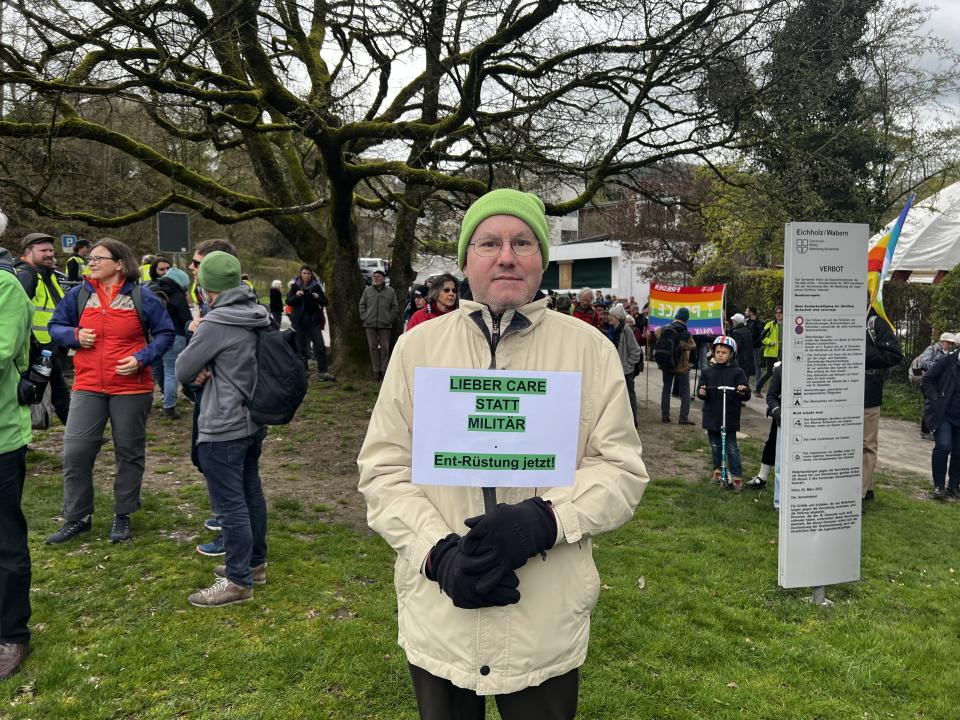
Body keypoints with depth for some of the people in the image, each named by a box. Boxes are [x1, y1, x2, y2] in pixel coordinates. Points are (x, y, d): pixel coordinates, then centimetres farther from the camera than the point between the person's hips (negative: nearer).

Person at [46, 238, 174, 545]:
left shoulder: (142, 296, -4)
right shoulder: (78, 294, 4)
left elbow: (165, 333, 0)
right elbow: (55, 327, 13)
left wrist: (142, 358, -15)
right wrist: (75, 335, -9)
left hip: (131, 388, -2)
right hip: (88, 387, 3)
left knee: (129, 451, 9)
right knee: (75, 451, 0)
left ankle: (123, 516, 25)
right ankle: (76, 517, 17)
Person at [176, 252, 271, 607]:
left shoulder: (216, 323, -19)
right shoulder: (260, 315, 5)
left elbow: (182, 371, -10)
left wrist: (198, 371, 10)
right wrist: (210, 370, -1)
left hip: (223, 429, -9)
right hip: (253, 422, 9)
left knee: (229, 504, -1)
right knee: (251, 493, 17)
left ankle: (238, 580, 8)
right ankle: (254, 563, 30)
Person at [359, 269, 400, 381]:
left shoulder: (390, 291, 6)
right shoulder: (367, 290, 10)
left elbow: (395, 307, 7)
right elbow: (362, 305, 13)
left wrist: (390, 319, -3)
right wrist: (364, 317, 2)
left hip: (385, 325, -2)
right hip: (370, 325, 2)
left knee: (385, 348, 0)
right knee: (373, 348, 4)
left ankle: (384, 371, 7)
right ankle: (376, 370, 11)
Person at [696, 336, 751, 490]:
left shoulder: (737, 372, -4)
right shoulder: (708, 372, 5)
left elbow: (746, 396, -7)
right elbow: (701, 389, 2)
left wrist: (743, 391, -29)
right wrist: (701, 392, -20)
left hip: (730, 417, -3)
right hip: (711, 416, 3)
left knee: (732, 448, -2)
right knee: (715, 446, 15)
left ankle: (737, 476, 5)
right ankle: (717, 470, 29)